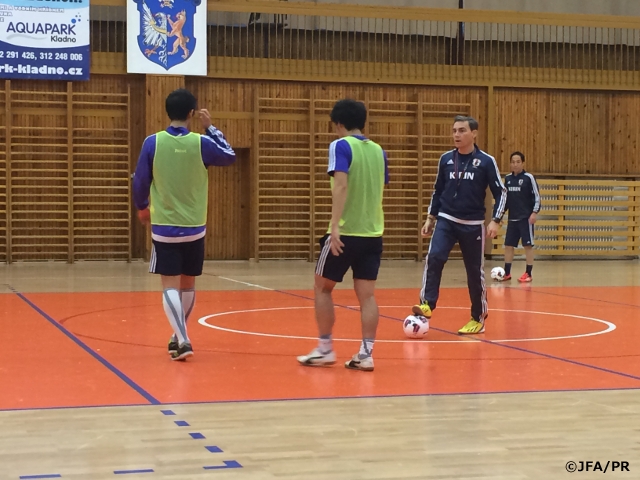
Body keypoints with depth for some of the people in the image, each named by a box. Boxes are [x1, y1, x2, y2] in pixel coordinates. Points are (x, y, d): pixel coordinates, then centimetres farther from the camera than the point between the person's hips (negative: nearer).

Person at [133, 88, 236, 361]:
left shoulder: (152, 142, -8)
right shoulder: (201, 143, -7)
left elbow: (140, 182, 0)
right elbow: (230, 156, 12)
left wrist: (142, 208, 18)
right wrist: (211, 128, 18)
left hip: (164, 228, -1)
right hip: (194, 228, 1)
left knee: (170, 286, 0)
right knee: (188, 285, 17)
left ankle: (183, 340, -15)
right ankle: (178, 336, 31)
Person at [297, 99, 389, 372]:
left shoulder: (341, 146, -8)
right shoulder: (378, 150, 10)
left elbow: (341, 185, -20)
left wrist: (334, 226, -25)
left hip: (345, 232, -5)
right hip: (372, 232, 5)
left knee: (323, 287, 11)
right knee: (366, 294, 5)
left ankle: (325, 349, 14)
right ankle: (366, 354, 0)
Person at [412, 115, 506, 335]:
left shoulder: (486, 161, -7)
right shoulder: (446, 159, 3)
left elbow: (500, 192, -3)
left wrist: (495, 220, -13)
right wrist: (431, 217, 11)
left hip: (473, 225, -2)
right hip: (446, 220, 2)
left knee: (475, 271, 4)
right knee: (434, 258, -21)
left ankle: (478, 319, 17)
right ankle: (427, 304, -20)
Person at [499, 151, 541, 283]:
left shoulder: (528, 177, -6)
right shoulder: (507, 178, 8)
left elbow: (537, 196, -6)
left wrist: (535, 212, -14)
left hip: (526, 217, -5)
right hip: (512, 218, 5)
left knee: (528, 245, -2)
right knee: (508, 245, 6)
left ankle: (528, 274, 4)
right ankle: (506, 273, 15)